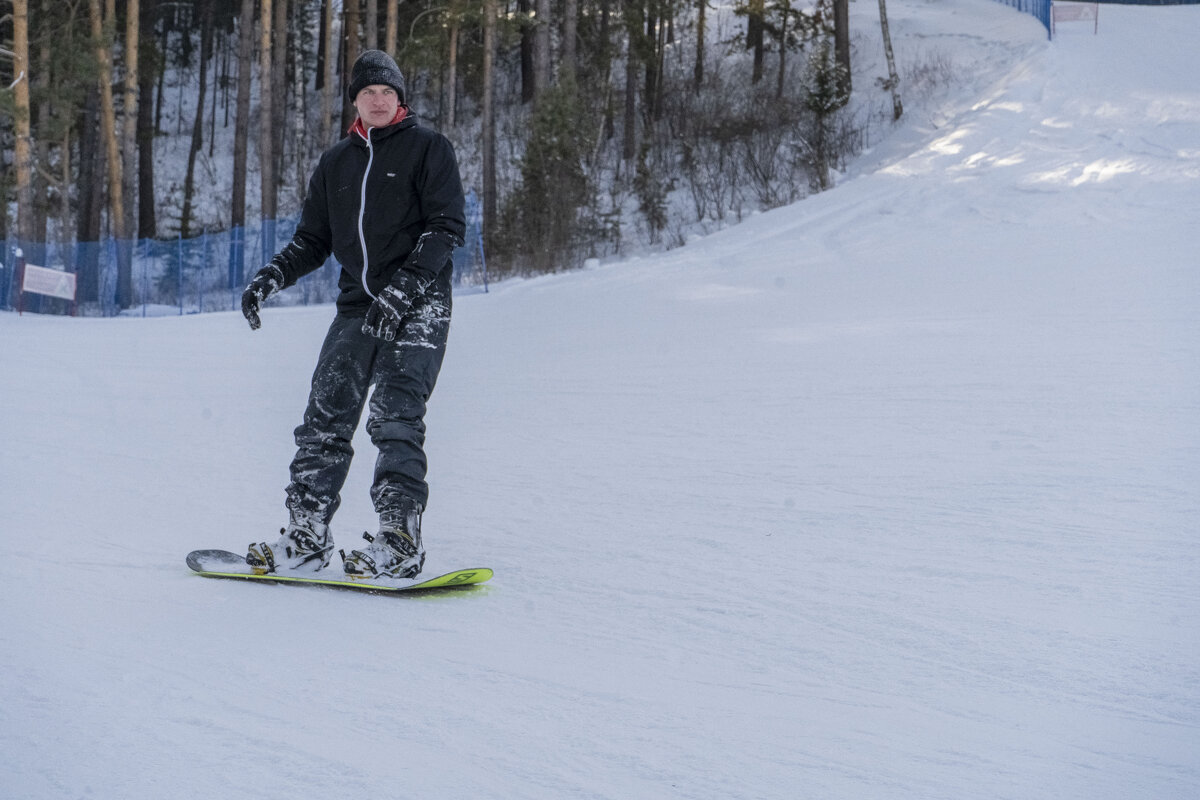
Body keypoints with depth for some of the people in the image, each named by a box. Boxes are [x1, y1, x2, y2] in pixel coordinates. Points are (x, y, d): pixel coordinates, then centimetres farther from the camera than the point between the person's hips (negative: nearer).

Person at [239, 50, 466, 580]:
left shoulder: (427, 148, 2)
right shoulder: (336, 163, 18)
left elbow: (448, 227, -6)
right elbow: (314, 239, 22)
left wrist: (405, 287, -18)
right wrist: (273, 276, 3)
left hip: (417, 306, -5)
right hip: (357, 305, 6)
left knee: (395, 419, -18)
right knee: (325, 418, -2)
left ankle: (399, 541, -20)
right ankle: (306, 536, 2)